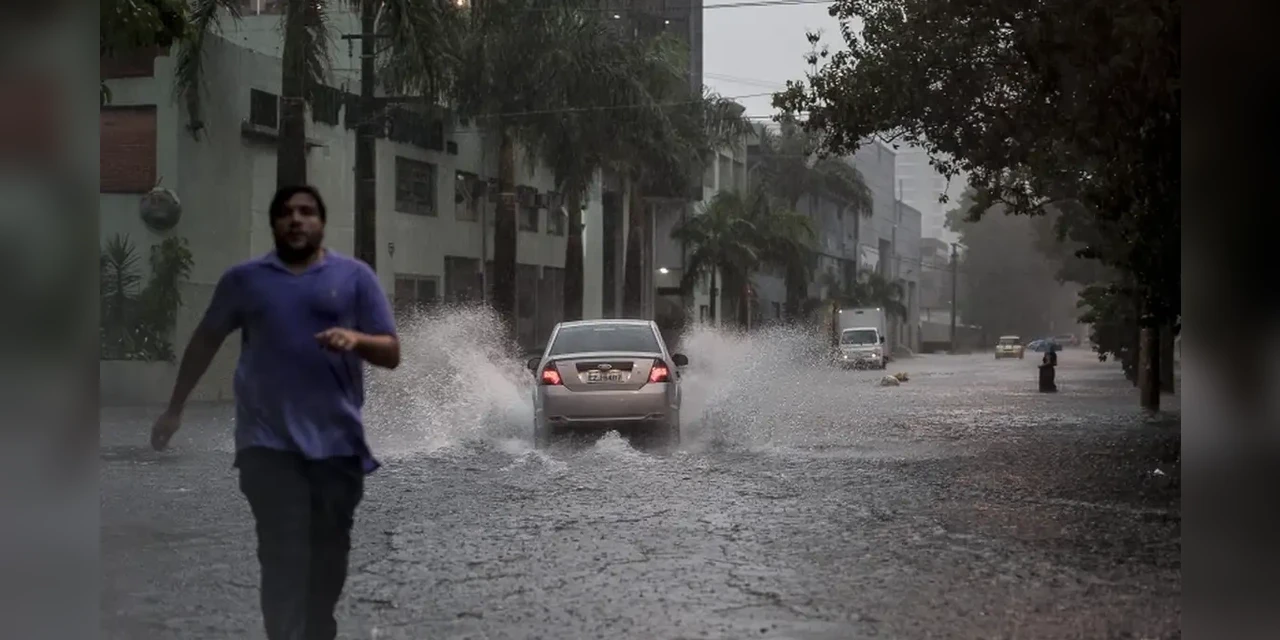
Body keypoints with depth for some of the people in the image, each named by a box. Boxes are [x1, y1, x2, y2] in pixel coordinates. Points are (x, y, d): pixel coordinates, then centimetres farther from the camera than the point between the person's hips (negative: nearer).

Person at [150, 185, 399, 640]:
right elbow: (205, 341, 20)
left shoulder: (355, 276, 6)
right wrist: (175, 408, 20)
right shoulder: (244, 278, 9)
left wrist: (356, 339, -17)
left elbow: (392, 353, 4)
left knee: (329, 557, 8)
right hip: (270, 444, -1)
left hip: (338, 442, 1)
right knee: (283, 558, -8)